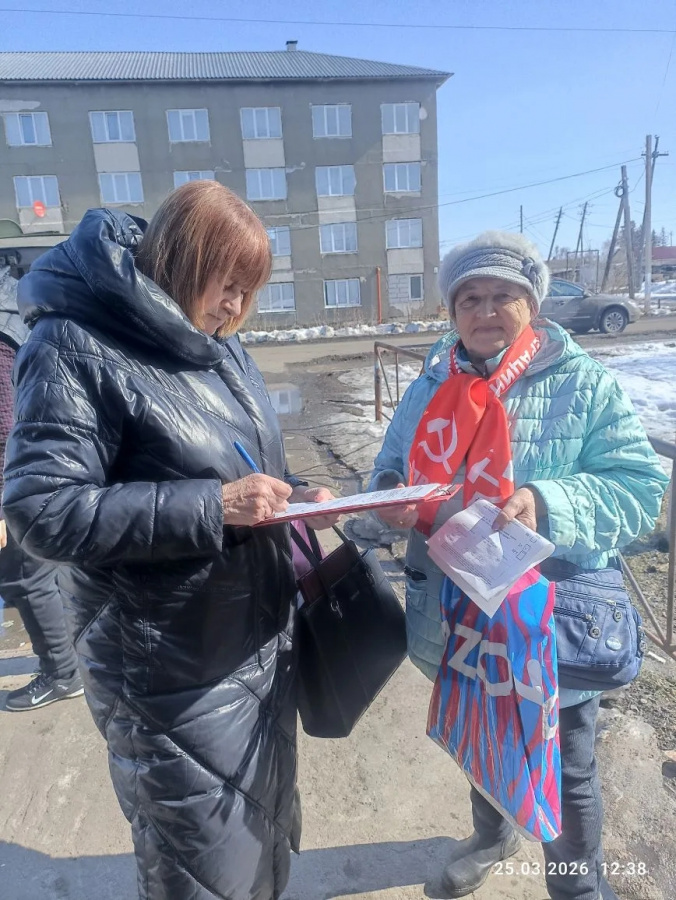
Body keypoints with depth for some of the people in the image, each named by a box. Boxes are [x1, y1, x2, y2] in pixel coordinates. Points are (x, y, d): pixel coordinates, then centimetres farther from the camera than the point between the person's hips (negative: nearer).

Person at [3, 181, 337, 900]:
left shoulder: (220, 344, 6)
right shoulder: (75, 346, -17)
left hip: (261, 645, 7)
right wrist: (212, 507, -27)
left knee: (265, 841, 26)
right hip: (175, 678, -7)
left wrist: (292, 498, -4)